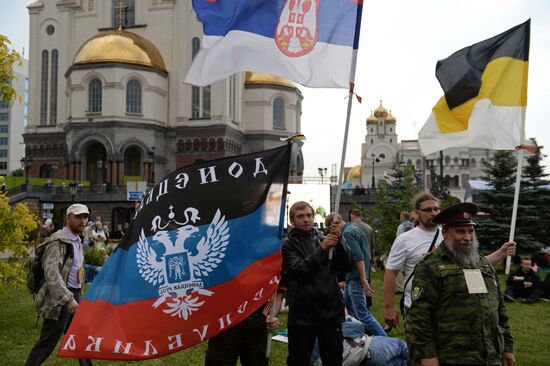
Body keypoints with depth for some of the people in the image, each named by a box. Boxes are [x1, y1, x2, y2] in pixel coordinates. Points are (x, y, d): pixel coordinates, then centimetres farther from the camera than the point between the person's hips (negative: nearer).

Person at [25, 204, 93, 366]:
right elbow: (51, 272, -25)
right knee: (47, 342, -3)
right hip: (60, 299, -9)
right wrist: (68, 299, -31)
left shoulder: (77, 241, 15)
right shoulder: (58, 241, -14)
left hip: (74, 296, 9)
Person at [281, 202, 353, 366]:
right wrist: (322, 249, -23)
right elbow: (300, 271, -15)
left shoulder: (323, 238, 9)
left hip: (331, 312, 3)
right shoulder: (287, 244, 0)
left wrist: (339, 240, -15)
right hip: (302, 315, -3)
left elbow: (348, 266, -1)